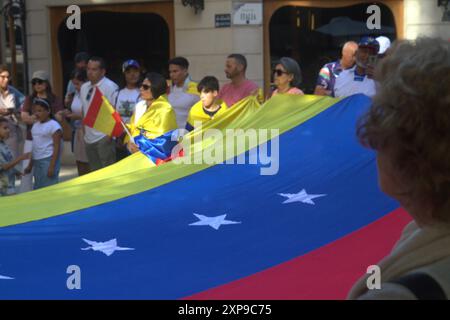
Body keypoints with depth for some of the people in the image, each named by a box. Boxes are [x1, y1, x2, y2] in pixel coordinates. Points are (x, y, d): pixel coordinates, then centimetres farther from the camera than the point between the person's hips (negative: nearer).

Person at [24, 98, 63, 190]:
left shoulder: (54, 126, -10)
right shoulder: (35, 125, 15)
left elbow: (57, 148, -14)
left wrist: (52, 166, -20)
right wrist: (30, 165, 18)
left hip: (48, 160, -9)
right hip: (37, 161, 9)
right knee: (38, 188, 10)